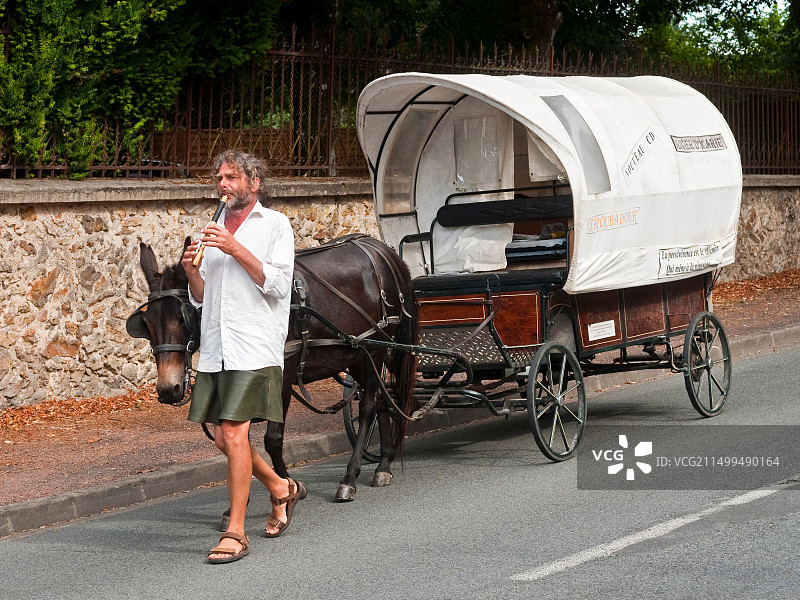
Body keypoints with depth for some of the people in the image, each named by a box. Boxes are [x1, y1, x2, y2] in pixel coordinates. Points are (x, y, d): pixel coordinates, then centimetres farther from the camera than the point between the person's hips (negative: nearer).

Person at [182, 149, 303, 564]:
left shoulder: (275, 225, 3)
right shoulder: (216, 229, 19)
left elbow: (277, 285, -9)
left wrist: (236, 249, -15)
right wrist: (192, 272, -1)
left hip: (254, 348, -6)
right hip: (215, 350, 6)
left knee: (234, 433, -14)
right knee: (222, 438, 7)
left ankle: (235, 533, -9)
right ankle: (281, 489, 31)